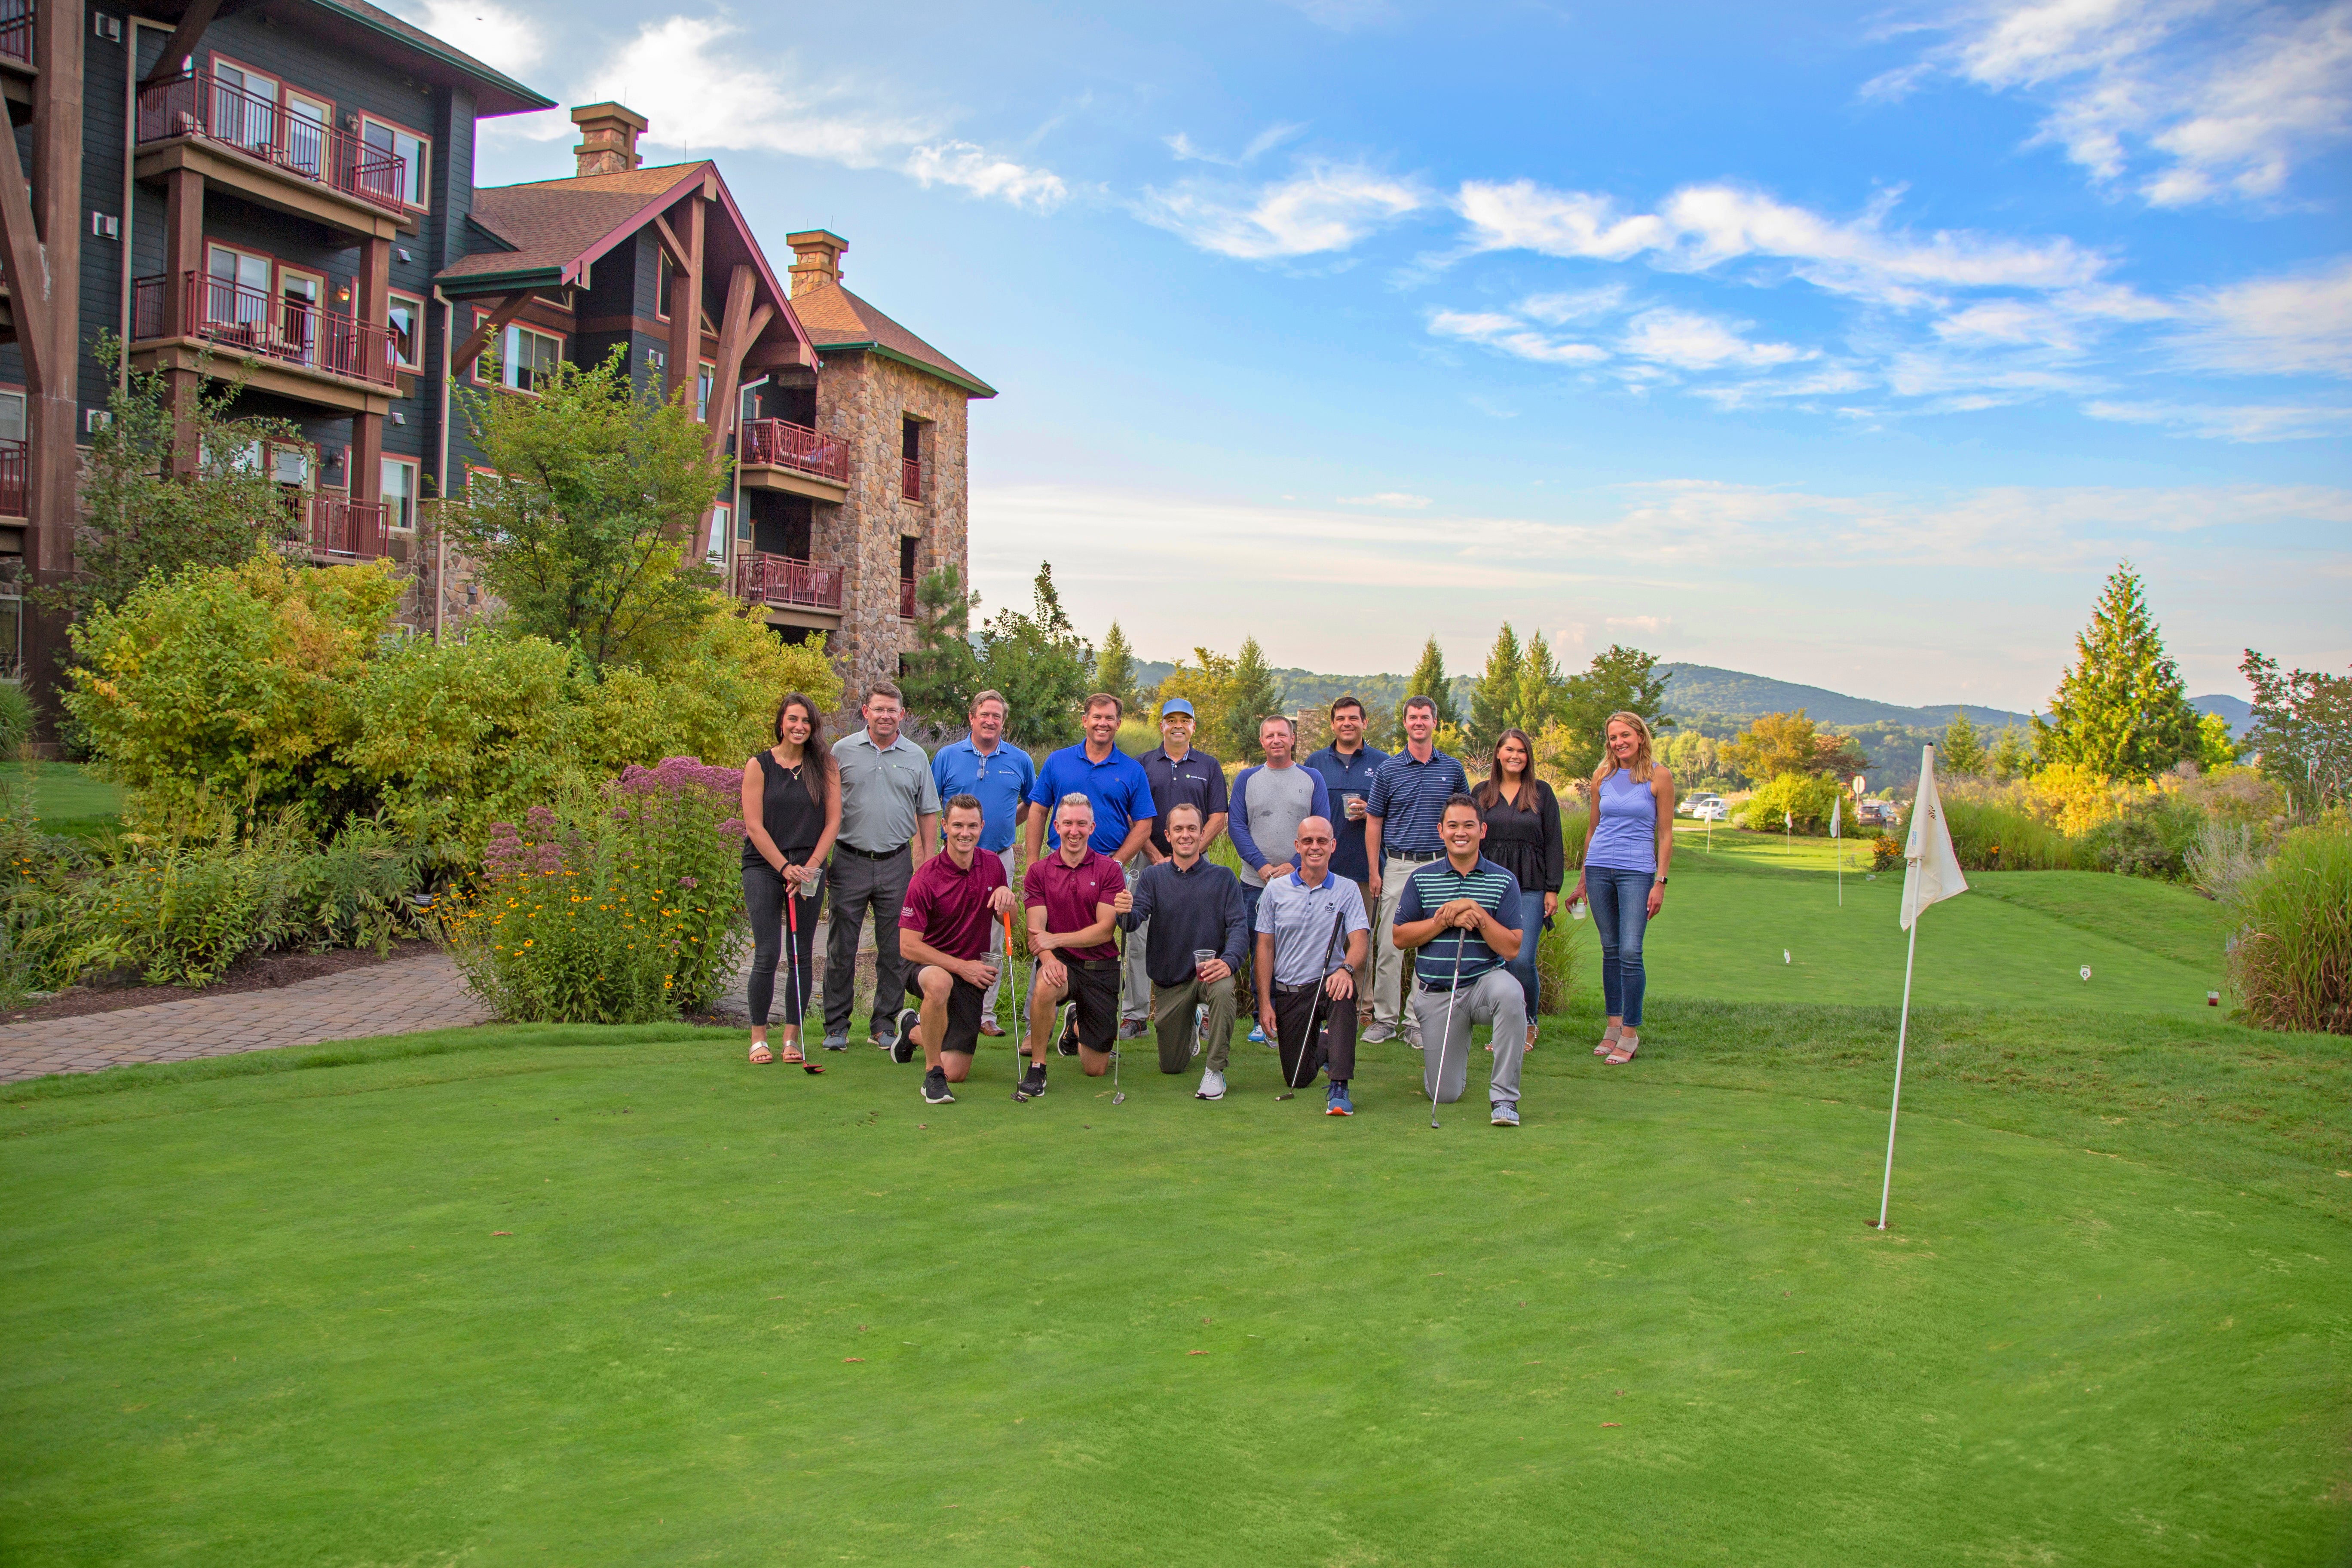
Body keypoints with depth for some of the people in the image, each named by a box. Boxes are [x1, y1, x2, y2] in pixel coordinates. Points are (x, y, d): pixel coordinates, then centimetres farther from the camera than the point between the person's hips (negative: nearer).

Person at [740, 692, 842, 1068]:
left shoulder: (824, 764, 5)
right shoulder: (759, 765, 1)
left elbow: (833, 819, 3)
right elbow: (754, 826, -3)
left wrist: (810, 868, -6)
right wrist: (786, 868, -9)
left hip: (809, 868, 2)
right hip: (764, 867, -2)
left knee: (803, 955, 2)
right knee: (767, 954, -6)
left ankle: (792, 1036, 12)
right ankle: (759, 1036, 8)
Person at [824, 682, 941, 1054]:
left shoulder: (916, 757, 7)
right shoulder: (843, 751, 3)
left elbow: (927, 813, 11)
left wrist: (928, 862, 4)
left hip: (897, 863, 1)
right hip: (850, 860, -1)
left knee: (894, 950, 6)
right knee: (841, 948, 3)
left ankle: (884, 1025, 17)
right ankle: (836, 1026, 13)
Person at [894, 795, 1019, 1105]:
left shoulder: (993, 866, 0)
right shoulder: (926, 878, -16)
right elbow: (908, 945, -16)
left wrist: (1007, 896, -12)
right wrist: (960, 966, -20)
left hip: (972, 972, 5)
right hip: (930, 965, -5)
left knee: (957, 1073, 1)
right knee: (940, 983, -44)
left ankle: (914, 1029, 34)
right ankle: (932, 1073, -24)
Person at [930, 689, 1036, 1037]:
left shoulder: (1020, 761, 6)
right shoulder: (947, 756, 3)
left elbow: (1033, 803, 20)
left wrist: (1008, 826, 10)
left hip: (1000, 860, 1)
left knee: (993, 943, 5)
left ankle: (985, 1013, 12)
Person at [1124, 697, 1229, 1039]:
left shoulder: (1209, 767, 9)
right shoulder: (1143, 764, 8)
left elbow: (1218, 818, 3)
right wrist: (1158, 857, -8)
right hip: (1150, 861, 0)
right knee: (1139, 939, -2)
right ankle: (1134, 1015, 3)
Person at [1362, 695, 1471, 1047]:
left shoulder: (1453, 769, 7)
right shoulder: (1388, 770, 4)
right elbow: (1374, 823, 6)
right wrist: (1374, 871, -1)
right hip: (1397, 866, -1)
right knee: (1389, 945, -1)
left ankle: (1417, 1020, 11)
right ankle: (1385, 1018, 8)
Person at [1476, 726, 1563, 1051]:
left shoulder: (1542, 792, 5)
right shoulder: (1483, 792, 10)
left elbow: (1553, 843, 3)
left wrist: (1553, 889, -3)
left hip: (1530, 888, -2)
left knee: (1522, 959, -11)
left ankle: (1528, 1024, 9)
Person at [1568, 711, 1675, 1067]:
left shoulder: (1659, 776, -1)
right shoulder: (1603, 776, 10)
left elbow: (1666, 833, 0)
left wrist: (1660, 881, -6)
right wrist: (1582, 880, 16)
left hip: (1637, 871, -4)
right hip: (1599, 869, 4)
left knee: (1630, 952, -10)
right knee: (1610, 950, 8)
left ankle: (1630, 1033, -2)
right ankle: (1614, 1026, 17)